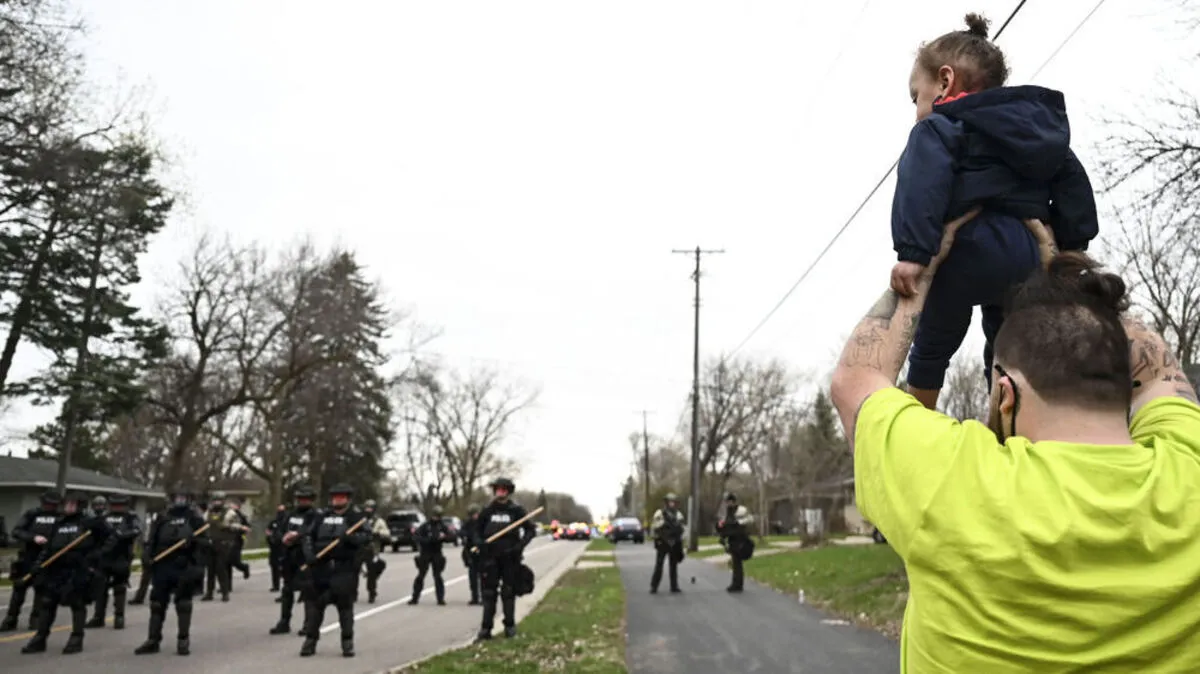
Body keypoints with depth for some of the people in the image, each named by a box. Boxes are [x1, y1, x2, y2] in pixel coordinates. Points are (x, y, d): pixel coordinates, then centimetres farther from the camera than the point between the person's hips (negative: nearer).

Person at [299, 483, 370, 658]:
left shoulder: (356, 516, 3)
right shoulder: (321, 517, 13)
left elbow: (367, 536, -7)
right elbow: (307, 536, 12)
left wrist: (350, 537, -25)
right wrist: (309, 553, -6)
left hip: (345, 569, -3)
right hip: (320, 568, 3)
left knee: (345, 605, -1)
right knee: (314, 604, 6)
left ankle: (348, 642, 10)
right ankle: (310, 640, 18)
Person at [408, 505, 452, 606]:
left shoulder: (442, 526, 3)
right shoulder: (425, 525, -2)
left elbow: (452, 537, -3)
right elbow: (416, 535, -11)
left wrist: (444, 537, -23)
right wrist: (427, 540, -24)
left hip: (437, 555, 1)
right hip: (425, 554, -1)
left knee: (438, 576, 0)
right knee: (420, 576, 3)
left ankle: (440, 598, 3)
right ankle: (415, 598, 12)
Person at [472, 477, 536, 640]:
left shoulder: (516, 510, -1)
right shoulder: (487, 510, 4)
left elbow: (531, 529, 2)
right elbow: (478, 530, 14)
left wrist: (521, 545, -12)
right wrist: (478, 542, -7)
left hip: (510, 558, -1)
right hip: (490, 558, 1)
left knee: (508, 593, 6)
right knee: (489, 593, 2)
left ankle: (510, 626, 18)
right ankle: (486, 628, 7)